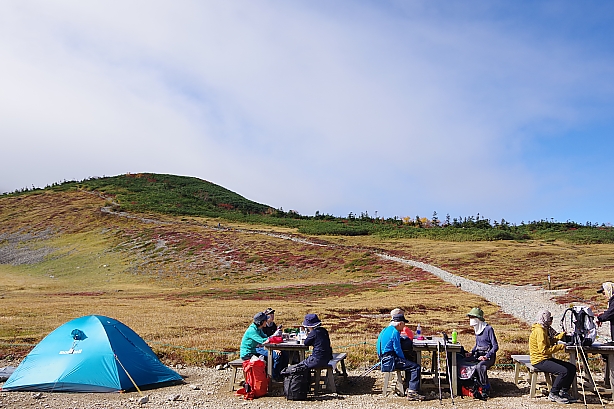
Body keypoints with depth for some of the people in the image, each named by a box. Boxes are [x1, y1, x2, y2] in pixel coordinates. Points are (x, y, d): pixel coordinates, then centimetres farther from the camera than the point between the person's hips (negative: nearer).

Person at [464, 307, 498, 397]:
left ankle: (486, 389, -17)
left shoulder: (488, 329, -13)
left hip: (489, 356, -7)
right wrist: (471, 352, 3)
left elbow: (495, 346, -13)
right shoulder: (477, 329, 11)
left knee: (479, 366, -35)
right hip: (478, 354, 7)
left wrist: (486, 356, -23)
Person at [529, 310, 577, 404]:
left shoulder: (544, 329, 14)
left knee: (572, 368, 6)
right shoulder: (539, 331, -19)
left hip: (547, 358, 11)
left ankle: (563, 392, 11)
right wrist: (559, 347, -17)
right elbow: (543, 350, -24)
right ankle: (553, 394, -9)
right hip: (539, 361, -11)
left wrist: (561, 335, 14)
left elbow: (550, 341, 23)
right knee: (564, 371, -25)